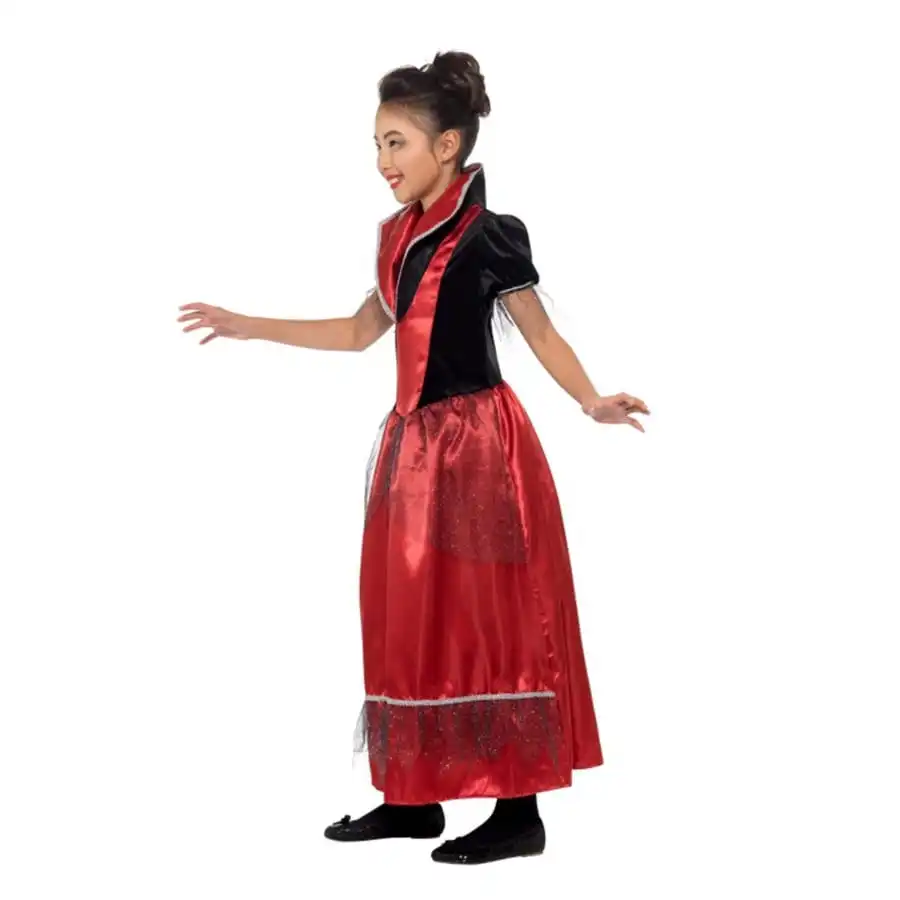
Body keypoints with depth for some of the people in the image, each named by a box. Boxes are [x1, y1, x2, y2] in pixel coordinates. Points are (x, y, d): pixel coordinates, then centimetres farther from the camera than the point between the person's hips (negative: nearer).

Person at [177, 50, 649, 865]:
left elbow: (539, 331, -6)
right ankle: (415, 795, 20)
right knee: (410, 614, 10)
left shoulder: (490, 237, -11)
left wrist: (592, 403, -22)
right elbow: (361, 331, 20)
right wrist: (249, 326, 22)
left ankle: (519, 811, 4)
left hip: (479, 445, -8)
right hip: (414, 442, 8)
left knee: (492, 616, -4)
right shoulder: (397, 236, 11)